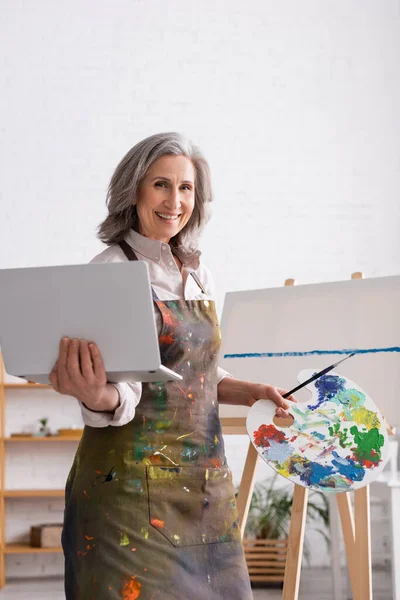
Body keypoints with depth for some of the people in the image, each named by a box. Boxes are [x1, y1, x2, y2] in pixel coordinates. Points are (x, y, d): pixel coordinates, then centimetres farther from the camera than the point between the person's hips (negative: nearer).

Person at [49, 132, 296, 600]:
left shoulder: (200, 277, 11)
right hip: (133, 483, -7)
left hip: (205, 482, 7)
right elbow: (124, 391, -18)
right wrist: (97, 397, -39)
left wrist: (248, 392, 4)